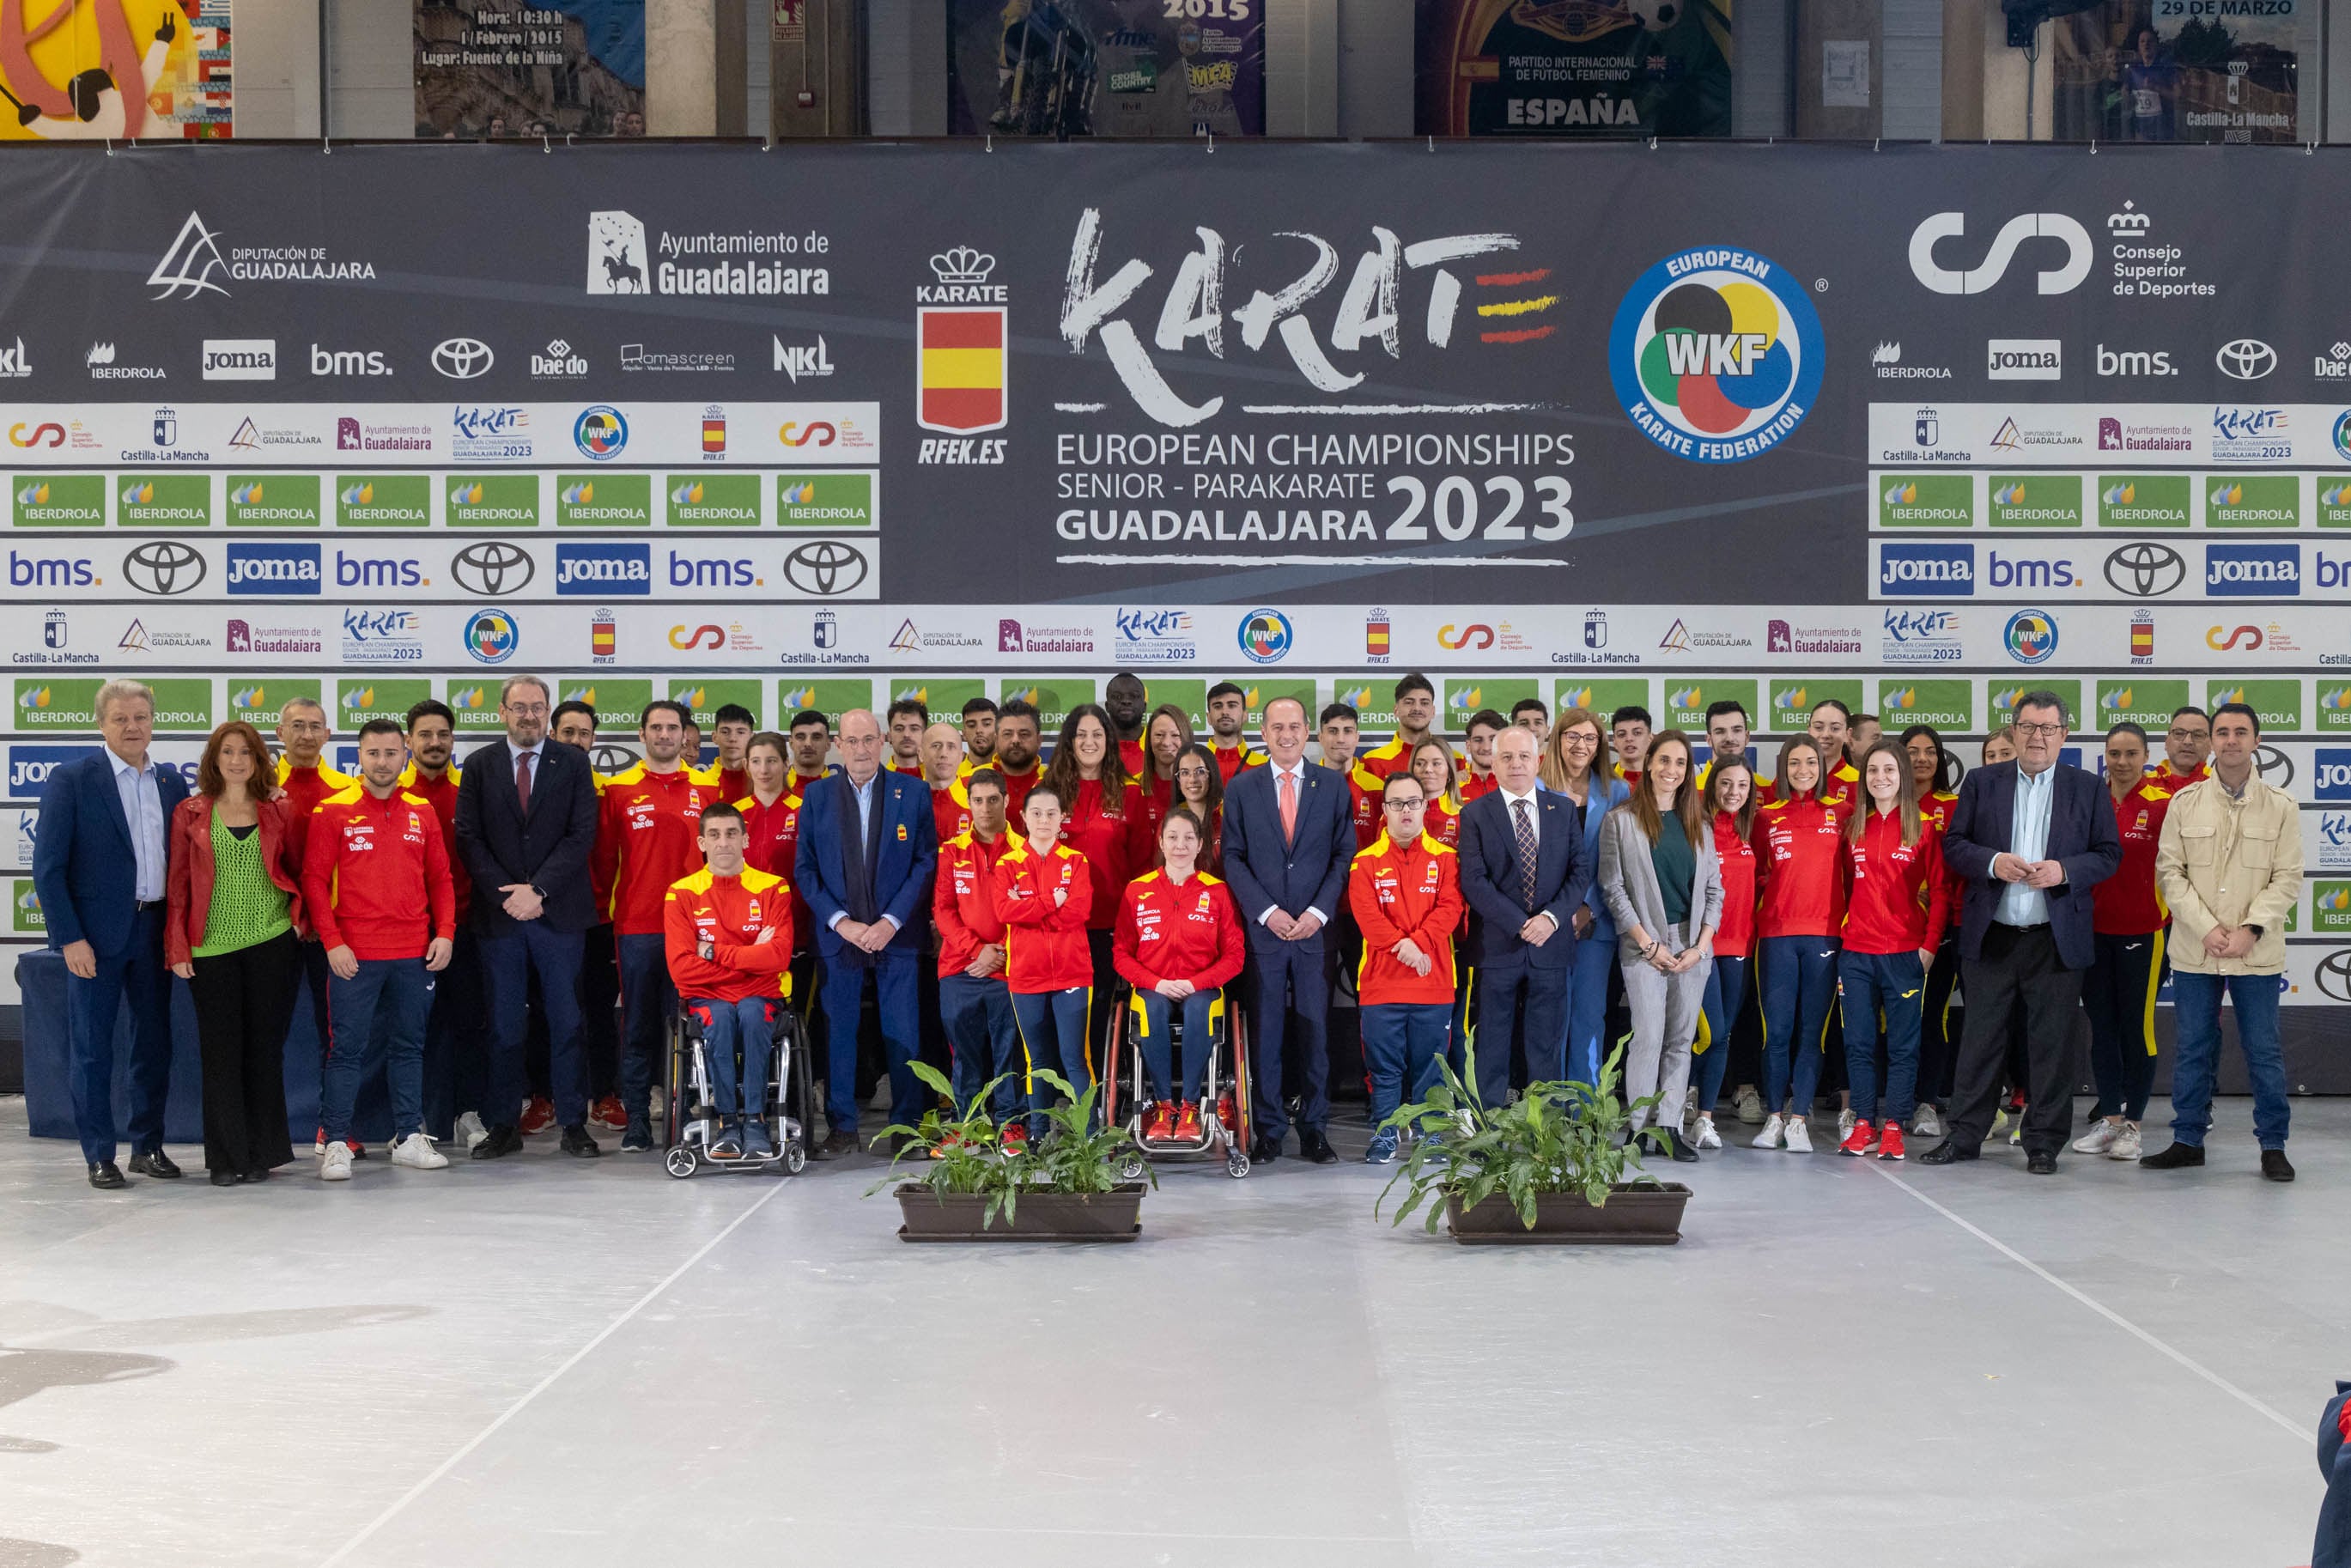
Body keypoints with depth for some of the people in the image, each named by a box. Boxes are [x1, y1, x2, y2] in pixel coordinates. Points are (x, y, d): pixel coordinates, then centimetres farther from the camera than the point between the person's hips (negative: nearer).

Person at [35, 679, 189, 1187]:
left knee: (155, 1044, 10)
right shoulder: (71, 779, -5)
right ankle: (99, 1155, 10)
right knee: (92, 1048, 2)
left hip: (156, 931, 4)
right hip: (95, 935, -4)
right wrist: (70, 937, -13)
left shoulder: (172, 782, 8)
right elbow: (48, 866, -7)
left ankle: (148, 1145, 21)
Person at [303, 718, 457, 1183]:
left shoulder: (421, 813, 9)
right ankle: (336, 1143, 4)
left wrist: (444, 932, 1)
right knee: (347, 1048, -1)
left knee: (409, 1046, 10)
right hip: (354, 955, -4)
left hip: (414, 954, 4)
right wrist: (333, 942, -11)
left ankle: (409, 1137, 18)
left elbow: (440, 878, 13)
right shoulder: (333, 811, -1)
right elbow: (314, 879, -3)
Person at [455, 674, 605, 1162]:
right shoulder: (479, 766, 8)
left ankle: (573, 1125, 6)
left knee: (567, 1022, 1)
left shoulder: (573, 764, 5)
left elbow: (582, 835, -2)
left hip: (559, 913, -1)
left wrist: (537, 890, -11)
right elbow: (468, 837, 2)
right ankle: (504, 1126, 10)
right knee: (503, 1026, 5)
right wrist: (506, 894, -9)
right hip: (498, 915, 1)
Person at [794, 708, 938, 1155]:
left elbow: (926, 862, 0)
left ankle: (906, 1125, 9)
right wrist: (841, 922, -7)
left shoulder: (913, 792, 3)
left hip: (897, 934, -1)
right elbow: (805, 869, 4)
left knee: (903, 1033, 0)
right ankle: (842, 1126, 11)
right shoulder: (816, 796, 6)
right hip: (837, 934, 1)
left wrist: (890, 922, -9)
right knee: (838, 1031, 3)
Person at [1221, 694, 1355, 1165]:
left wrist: (1319, 912, -8)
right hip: (1262, 928, 0)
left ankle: (1313, 1127, 10)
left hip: (1316, 928, 0)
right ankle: (1269, 1128, 10)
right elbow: (1233, 857, 3)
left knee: (1316, 1028, 1)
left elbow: (1345, 854, 4)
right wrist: (1267, 912, -8)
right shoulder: (1241, 787, 6)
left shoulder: (1333, 785, 6)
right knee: (1265, 1031, 2)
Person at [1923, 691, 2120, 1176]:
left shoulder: (2088, 789, 6)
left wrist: (2064, 870, -14)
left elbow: (2108, 854, 4)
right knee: (1981, 1038, 5)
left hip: (2056, 939, -1)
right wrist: (1992, 862, -14)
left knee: (2051, 1042, 2)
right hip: (1991, 936, 1)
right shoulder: (1982, 782, 7)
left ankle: (2043, 1143, 12)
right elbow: (1953, 844, 5)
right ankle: (1964, 1135, 13)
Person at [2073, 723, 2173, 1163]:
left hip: (2143, 929, -4)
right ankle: (2109, 1118, 17)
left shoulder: (2162, 805, -7)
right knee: (2102, 1024, 9)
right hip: (2095, 929, 4)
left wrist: (2177, 924, -6)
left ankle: (2131, 1123, 9)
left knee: (2138, 1025, 0)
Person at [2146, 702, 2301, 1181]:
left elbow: (2288, 879, -1)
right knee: (2191, 1048, 8)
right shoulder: (2185, 803, 3)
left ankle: (2273, 1146, 14)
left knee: (2263, 1051, 3)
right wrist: (2207, 929, -10)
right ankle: (2188, 1139, 19)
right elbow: (2170, 872, 1)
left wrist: (2250, 930, -14)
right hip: (2193, 951, 1)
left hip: (2257, 953, -1)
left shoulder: (2281, 807, 0)